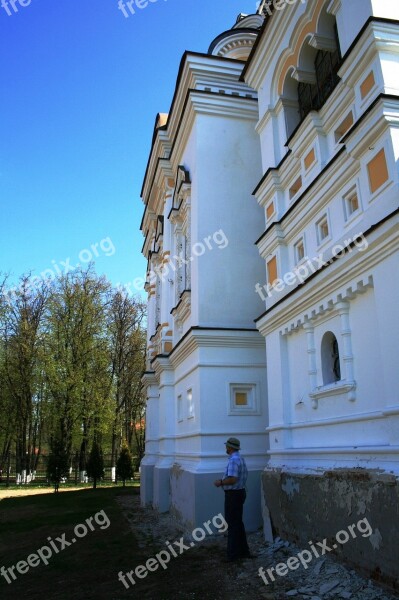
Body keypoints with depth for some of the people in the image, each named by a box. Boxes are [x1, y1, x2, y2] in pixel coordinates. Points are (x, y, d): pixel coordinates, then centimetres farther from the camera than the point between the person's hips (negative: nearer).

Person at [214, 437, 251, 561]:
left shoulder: (234, 460, -21)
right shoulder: (240, 458, 10)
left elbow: (232, 479, -29)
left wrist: (220, 482, -12)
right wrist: (223, 480, 15)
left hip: (233, 495, -10)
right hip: (240, 492, 10)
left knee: (232, 524, -1)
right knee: (238, 523, 17)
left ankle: (233, 554, 7)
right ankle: (243, 551, 24)